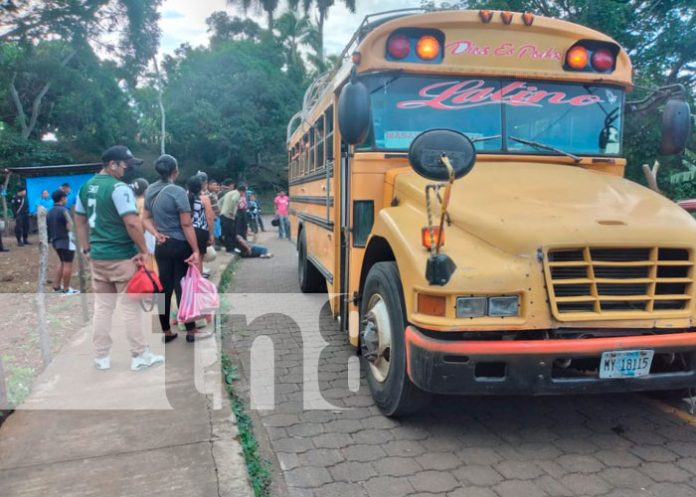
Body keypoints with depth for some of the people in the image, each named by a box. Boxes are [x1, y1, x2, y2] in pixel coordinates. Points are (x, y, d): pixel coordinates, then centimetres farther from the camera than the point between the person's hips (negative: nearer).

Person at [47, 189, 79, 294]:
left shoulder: (50, 211, 9)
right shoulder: (63, 210, -16)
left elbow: (47, 226, 14)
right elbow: (70, 226, -20)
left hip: (55, 240, 9)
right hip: (66, 241, -9)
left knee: (61, 262, 22)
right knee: (68, 264, -2)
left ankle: (57, 286, 24)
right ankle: (66, 289, 2)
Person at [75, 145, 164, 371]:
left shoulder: (86, 187, 11)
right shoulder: (119, 188, -15)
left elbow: (79, 220, 17)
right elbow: (132, 223, -23)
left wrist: (87, 249, 20)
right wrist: (143, 250, -13)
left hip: (97, 256, 7)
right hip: (122, 256, -7)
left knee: (102, 307, 13)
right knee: (130, 307, 2)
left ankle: (101, 357, 20)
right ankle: (140, 356, 11)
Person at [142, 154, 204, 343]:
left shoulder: (150, 191, 7)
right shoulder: (177, 192, -15)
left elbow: (146, 218, 8)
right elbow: (186, 225, -18)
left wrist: (156, 234, -6)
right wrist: (196, 250, -16)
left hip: (161, 246, 6)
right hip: (180, 245, -6)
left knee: (164, 287, 9)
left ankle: (166, 332, 18)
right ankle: (191, 331, 10)